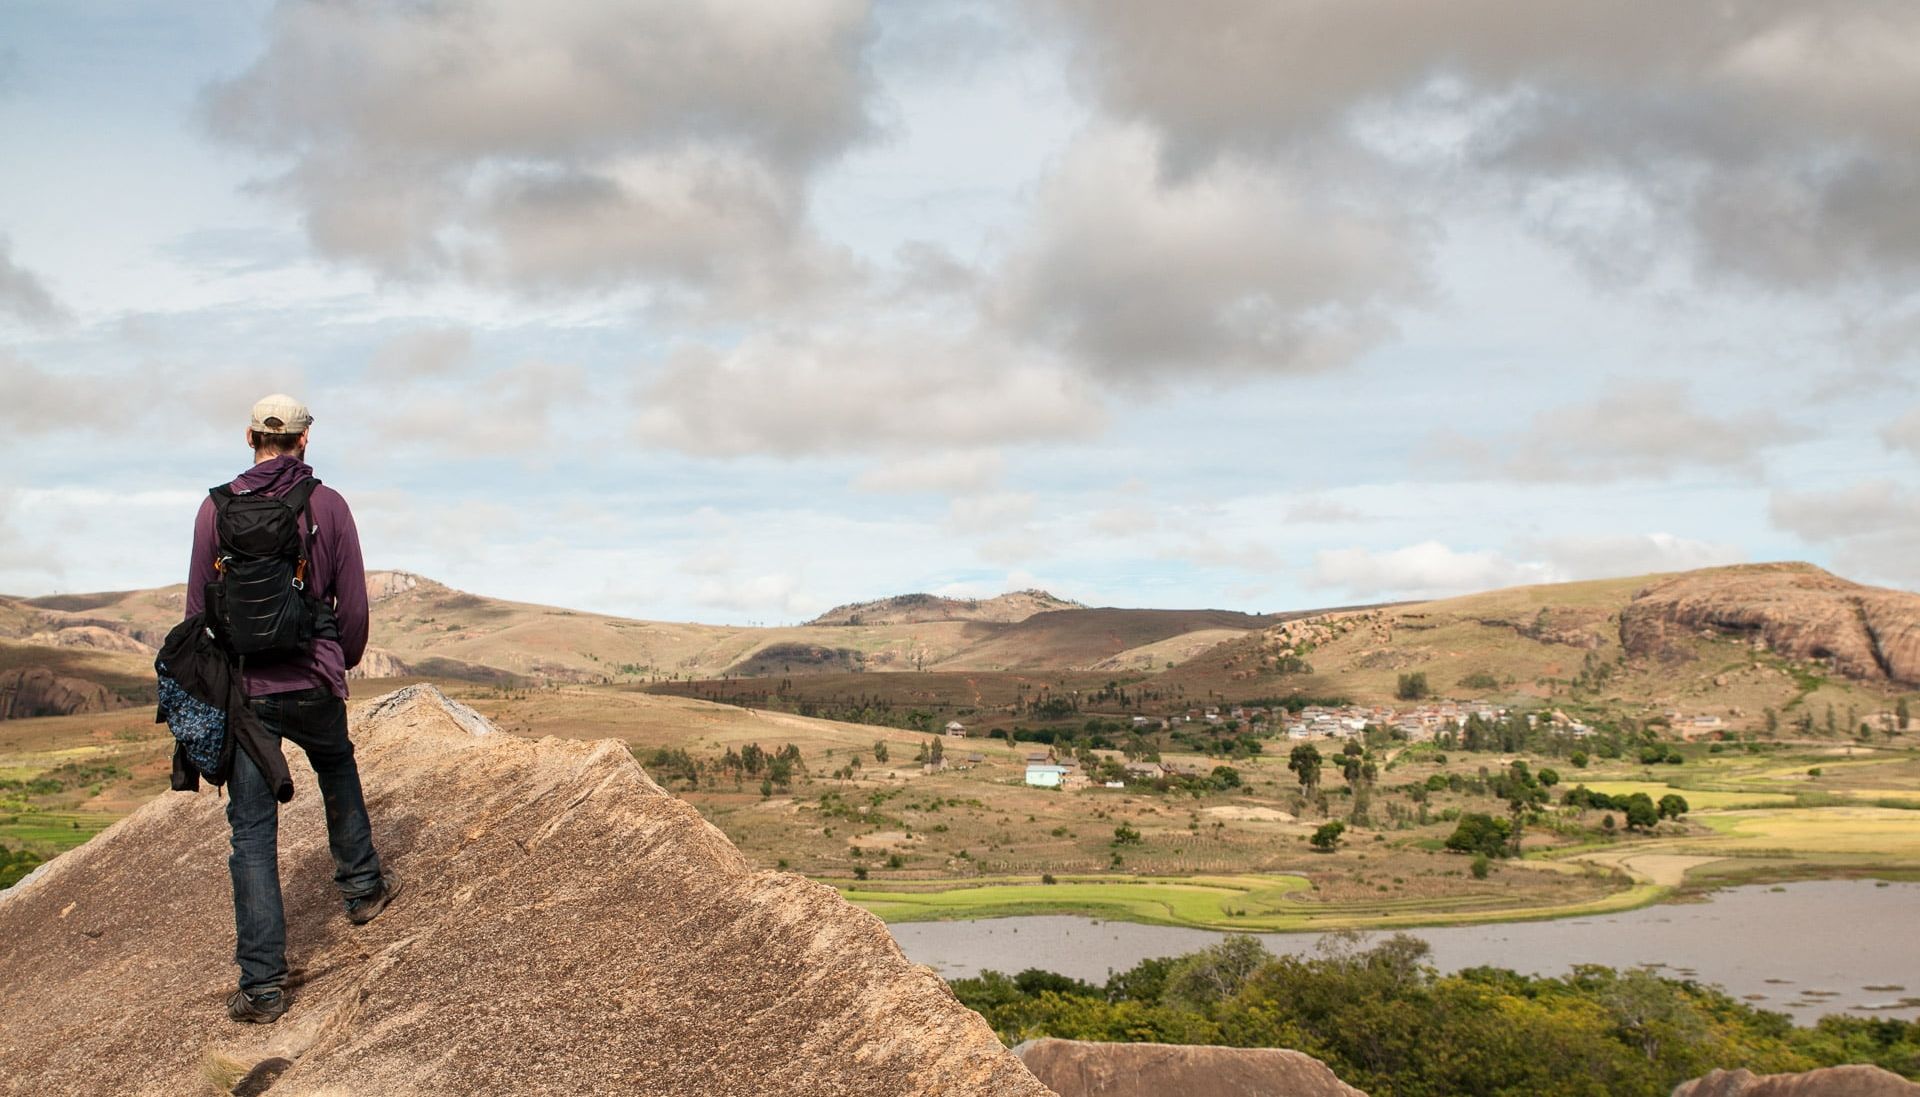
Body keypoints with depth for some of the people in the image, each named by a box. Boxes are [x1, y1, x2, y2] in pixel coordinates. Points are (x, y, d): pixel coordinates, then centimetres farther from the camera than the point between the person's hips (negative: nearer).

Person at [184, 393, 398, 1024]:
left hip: (242, 689, 0)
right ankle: (362, 887, 45)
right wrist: (347, 658, 19)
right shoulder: (327, 505, -4)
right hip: (312, 682, 0)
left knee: (251, 830, 2)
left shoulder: (217, 508, -3)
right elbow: (352, 601, 0)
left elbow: (198, 605, 2)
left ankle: (263, 984, 1)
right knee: (337, 772, 30)